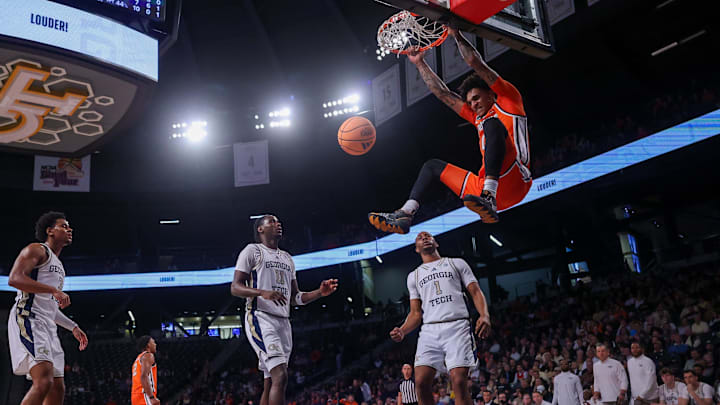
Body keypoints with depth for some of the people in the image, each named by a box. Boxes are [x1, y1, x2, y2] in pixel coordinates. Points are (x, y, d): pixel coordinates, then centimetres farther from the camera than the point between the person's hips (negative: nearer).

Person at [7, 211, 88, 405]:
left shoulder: (58, 265, 26)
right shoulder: (37, 250, 0)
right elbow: (14, 279, -17)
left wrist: (73, 327, 26)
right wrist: (54, 290, -21)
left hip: (47, 326, 9)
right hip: (27, 320, -9)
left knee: (57, 388, 4)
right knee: (44, 381, -25)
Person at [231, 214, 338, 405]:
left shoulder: (287, 258, 23)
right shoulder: (252, 251, 2)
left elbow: (295, 297, 23)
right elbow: (235, 287, -7)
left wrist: (320, 293, 5)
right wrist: (263, 293, -25)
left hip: (283, 321, 8)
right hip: (261, 318, -8)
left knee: (271, 382, 7)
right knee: (280, 376, -21)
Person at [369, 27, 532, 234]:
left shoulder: (508, 102, 11)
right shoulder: (478, 118, 29)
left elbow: (476, 63, 2)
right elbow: (443, 93, 30)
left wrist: (456, 35, 10)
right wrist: (420, 63, 31)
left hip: (513, 182, -8)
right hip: (483, 186, 8)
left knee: (492, 123, -27)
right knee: (433, 165, 19)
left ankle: (488, 197, -44)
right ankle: (404, 214, -3)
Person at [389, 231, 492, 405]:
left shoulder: (456, 263, 17)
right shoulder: (414, 276, 23)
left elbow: (476, 292, 9)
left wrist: (485, 315, -11)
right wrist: (402, 331, -2)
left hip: (457, 327, -2)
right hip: (429, 330, 3)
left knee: (459, 381, -16)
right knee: (421, 381, -11)